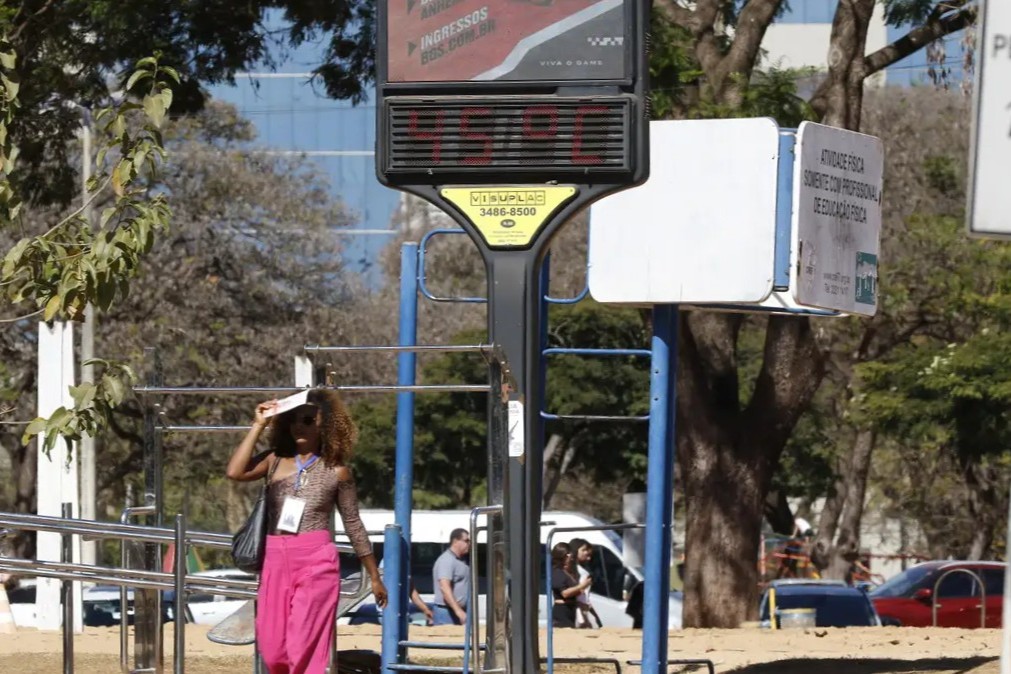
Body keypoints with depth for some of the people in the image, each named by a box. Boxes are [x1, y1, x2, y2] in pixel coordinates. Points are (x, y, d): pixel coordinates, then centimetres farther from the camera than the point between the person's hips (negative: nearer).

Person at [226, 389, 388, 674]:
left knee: (305, 649, -9)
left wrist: (375, 577, 10)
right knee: (272, 649, 3)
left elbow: (353, 524, 7)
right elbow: (235, 472, -9)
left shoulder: (336, 470, 1)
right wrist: (258, 426, -3)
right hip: (276, 561, 4)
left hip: (316, 561, -4)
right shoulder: (275, 461, 8)